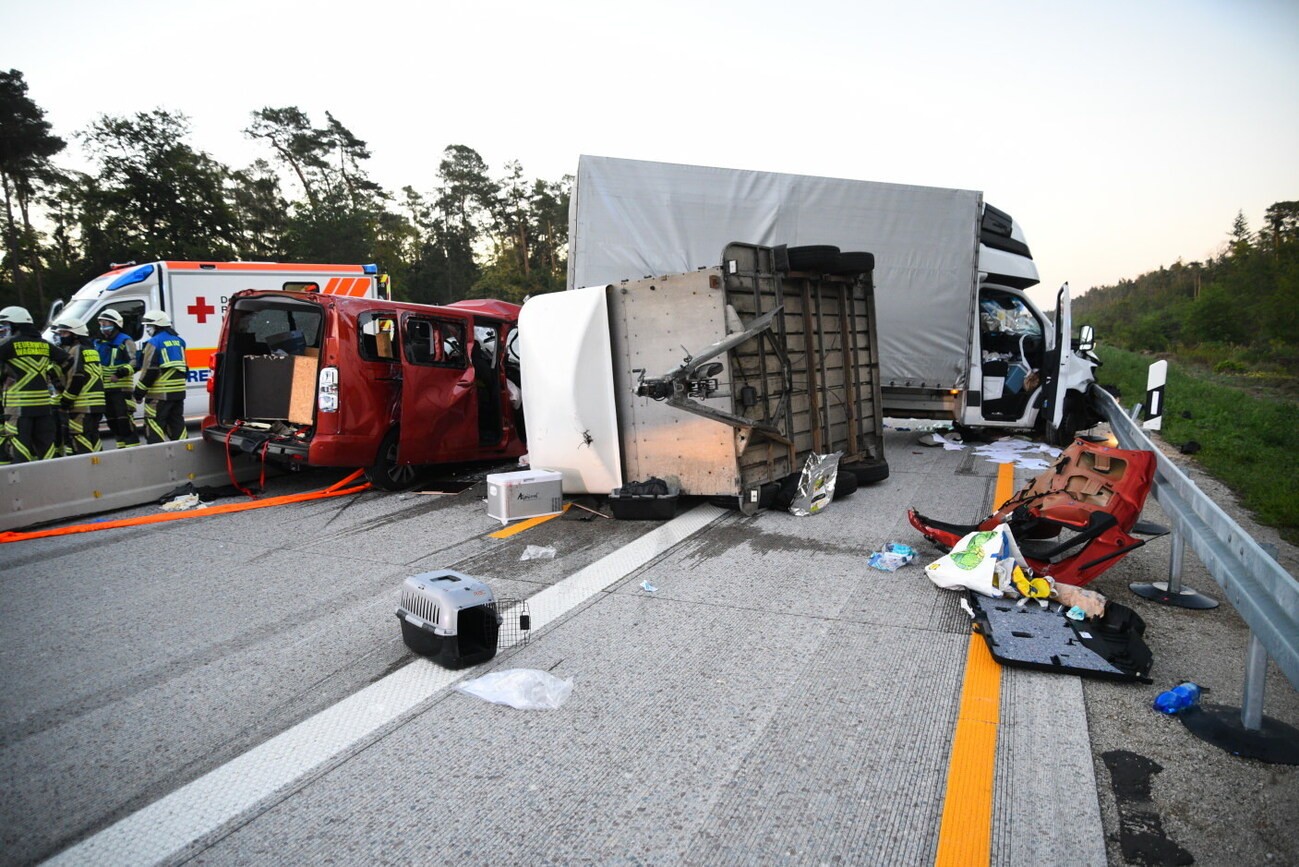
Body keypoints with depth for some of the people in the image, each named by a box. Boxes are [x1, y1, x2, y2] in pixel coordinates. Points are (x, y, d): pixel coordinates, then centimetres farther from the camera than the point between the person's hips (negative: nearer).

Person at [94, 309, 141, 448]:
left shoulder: (125, 341, -5)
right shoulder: (99, 343, 19)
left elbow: (135, 362, -17)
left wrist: (121, 373, -29)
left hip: (122, 388, -8)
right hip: (105, 389, 8)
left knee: (124, 420, -13)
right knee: (112, 421, 11)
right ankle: (121, 447, 19)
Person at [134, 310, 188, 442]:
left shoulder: (154, 342, -10)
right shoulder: (177, 341, 13)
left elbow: (149, 371, -14)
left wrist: (139, 392, -8)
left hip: (160, 393, -8)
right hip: (179, 391, 8)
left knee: (154, 425, -4)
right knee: (177, 424, 12)